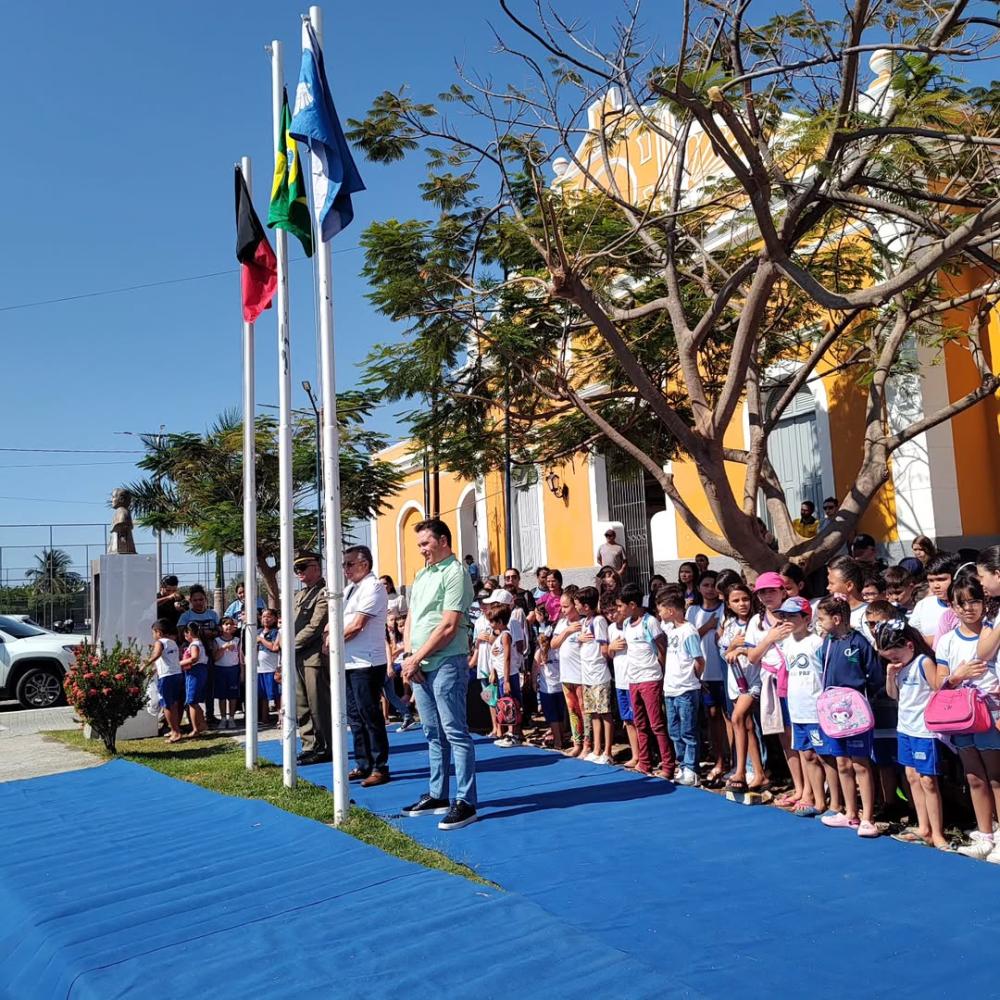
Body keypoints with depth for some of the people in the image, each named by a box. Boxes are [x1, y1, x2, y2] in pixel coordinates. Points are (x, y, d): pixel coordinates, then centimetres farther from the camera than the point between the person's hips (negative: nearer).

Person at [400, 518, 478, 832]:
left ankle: (465, 803, -1)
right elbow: (410, 619, 18)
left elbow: (448, 627, -16)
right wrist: (409, 655, 2)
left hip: (446, 664, -8)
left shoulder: (454, 573, -10)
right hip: (419, 666, 9)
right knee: (434, 734, 14)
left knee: (455, 733, -5)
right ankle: (437, 796, 23)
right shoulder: (422, 575, 17)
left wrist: (417, 658, -11)